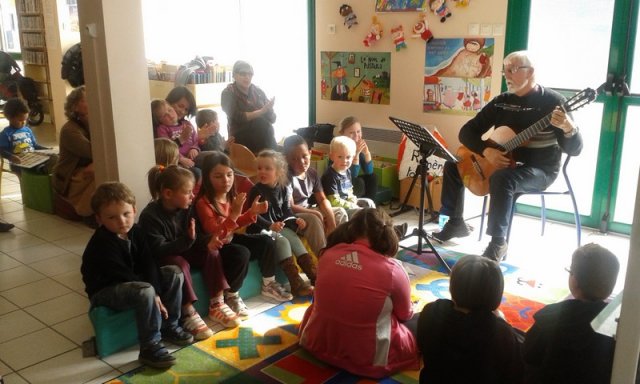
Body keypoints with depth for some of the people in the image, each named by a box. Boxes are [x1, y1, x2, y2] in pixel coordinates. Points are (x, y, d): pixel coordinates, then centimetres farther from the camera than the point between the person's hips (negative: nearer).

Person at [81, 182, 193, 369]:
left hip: (134, 282, 8)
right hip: (105, 290, -8)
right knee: (145, 292, -36)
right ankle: (150, 348, -24)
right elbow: (122, 275, -28)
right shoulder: (101, 244, -25)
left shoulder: (135, 231, -3)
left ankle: (169, 326, 8)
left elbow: (148, 263, -8)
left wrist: (156, 292, -20)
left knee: (174, 273, 0)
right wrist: (153, 294, -26)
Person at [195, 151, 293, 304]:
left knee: (266, 241, 2)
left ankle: (268, 284, 18)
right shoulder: (203, 202, -24)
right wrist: (234, 213, -42)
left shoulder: (231, 196, 0)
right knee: (242, 252, -32)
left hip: (231, 239, 8)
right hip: (216, 246, -8)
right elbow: (214, 234, -31)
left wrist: (252, 212, -2)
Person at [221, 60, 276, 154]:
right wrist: (261, 111, -18)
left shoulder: (258, 91, 8)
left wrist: (269, 109, -15)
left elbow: (272, 119, 6)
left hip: (266, 142, 3)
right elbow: (237, 117, -15)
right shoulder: (228, 93, -1)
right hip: (243, 144, -3)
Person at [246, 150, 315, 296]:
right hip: (261, 229, -6)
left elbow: (286, 210, 14)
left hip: (279, 226, 6)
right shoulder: (256, 190, -13)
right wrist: (270, 225, -32)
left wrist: (296, 219, -5)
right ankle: (296, 284, -31)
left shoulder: (283, 188, 4)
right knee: (282, 242, -26)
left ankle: (313, 274, -10)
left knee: (295, 238, -14)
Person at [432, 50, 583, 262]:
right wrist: (486, 151, -18)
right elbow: (467, 131, 2)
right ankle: (456, 223, 14)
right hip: (501, 162, 7)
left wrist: (568, 129, -39)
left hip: (540, 170, -6)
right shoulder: (501, 102, 4)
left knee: (501, 179, -37)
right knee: (453, 165, 1)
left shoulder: (552, 101, -13)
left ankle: (498, 243, -23)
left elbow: (574, 149, -16)